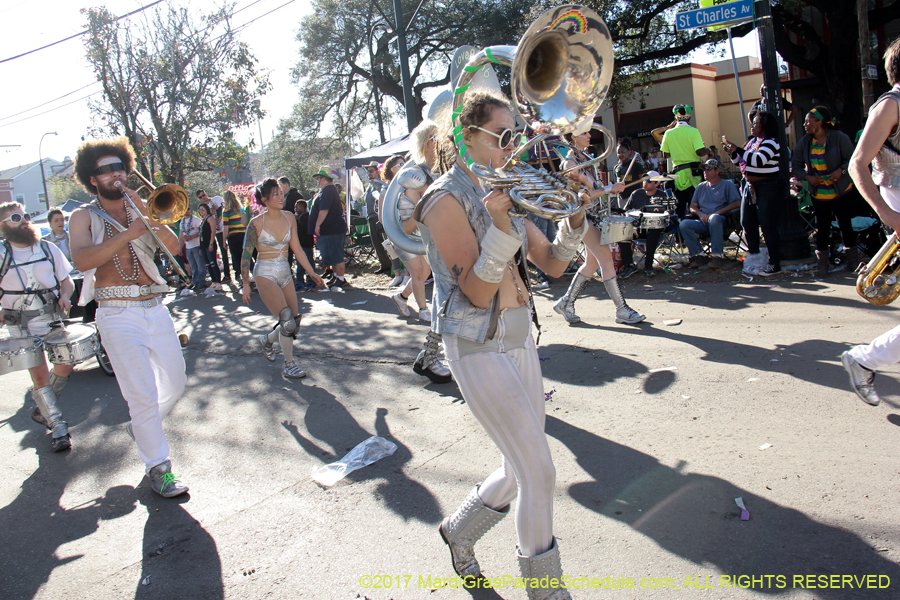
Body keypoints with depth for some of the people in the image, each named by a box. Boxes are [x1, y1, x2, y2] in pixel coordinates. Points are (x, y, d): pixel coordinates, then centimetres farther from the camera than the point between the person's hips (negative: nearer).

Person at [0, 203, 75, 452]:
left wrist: (64, 297, -8)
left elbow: (66, 281, 12)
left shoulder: (48, 249, 6)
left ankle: (42, 410, 26)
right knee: (39, 376, -8)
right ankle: (58, 427, 1)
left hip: (54, 319, 4)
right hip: (23, 327, -4)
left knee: (65, 364, 2)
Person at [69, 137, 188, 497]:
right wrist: (127, 234, -21)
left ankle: (141, 426, 40)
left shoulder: (139, 211, 15)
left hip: (155, 309, 5)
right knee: (143, 395, -7)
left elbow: (173, 247, 0)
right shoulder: (84, 217, 4)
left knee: (175, 383, 11)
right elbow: (81, 260, -16)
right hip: (118, 315, -4)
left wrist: (146, 213, -10)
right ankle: (158, 467, 6)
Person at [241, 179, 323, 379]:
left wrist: (311, 272, 7)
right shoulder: (257, 223, -9)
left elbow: (297, 249, 10)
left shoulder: (289, 218, 4)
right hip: (265, 274, -6)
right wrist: (245, 283, -7)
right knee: (287, 321, -15)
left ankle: (267, 340, 36)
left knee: (294, 323, 6)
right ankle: (289, 365, 2)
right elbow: (246, 254, -4)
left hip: (285, 272, 6)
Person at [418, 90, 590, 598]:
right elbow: (477, 292, -19)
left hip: (520, 340, 8)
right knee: (540, 473, -3)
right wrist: (500, 226, -31)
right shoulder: (447, 199, -13)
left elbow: (553, 264, 9)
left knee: (524, 471, 15)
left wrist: (575, 216, -7)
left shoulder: (503, 192, 10)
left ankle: (460, 531, 40)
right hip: (479, 349, -8)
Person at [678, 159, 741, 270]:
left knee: (714, 218, -41)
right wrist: (701, 214, -7)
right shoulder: (701, 187, 23)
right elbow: (692, 207, 17)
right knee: (684, 224, -24)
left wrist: (717, 212, -14)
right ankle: (699, 256, -26)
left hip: (722, 220, -4)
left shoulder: (728, 185, 10)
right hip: (704, 222, 4)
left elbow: (736, 203, -4)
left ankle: (718, 256, -38)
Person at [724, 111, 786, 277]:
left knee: (767, 226, -6)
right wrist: (731, 152, 2)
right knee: (747, 223, 9)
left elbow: (758, 160, -29)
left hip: (768, 188, -9)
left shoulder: (770, 142, -12)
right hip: (750, 186, 9)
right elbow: (741, 162, 19)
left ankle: (774, 263, 2)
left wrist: (738, 150, -27)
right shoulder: (752, 142, 13)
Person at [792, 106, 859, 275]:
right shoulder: (804, 142, 0)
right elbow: (795, 167, 3)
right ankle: (823, 263, 13)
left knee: (845, 225, 7)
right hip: (818, 195, 2)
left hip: (842, 192, -2)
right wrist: (807, 177, -14)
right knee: (822, 228, 2)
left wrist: (841, 170, -22)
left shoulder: (839, 137, -10)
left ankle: (853, 259, 23)